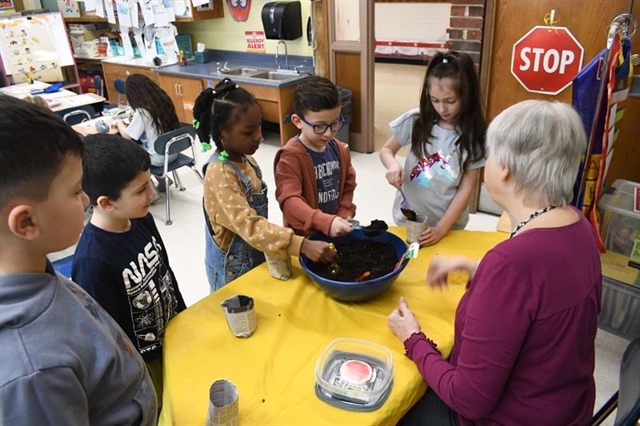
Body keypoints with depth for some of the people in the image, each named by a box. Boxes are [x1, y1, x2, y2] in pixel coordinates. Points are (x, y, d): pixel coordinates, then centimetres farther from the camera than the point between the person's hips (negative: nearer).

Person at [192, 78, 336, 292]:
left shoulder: (246, 160, -1)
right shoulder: (219, 174, -27)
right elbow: (248, 226, -36)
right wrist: (302, 245, -44)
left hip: (257, 258, 8)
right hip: (233, 269, -7)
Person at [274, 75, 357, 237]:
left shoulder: (340, 150, 4)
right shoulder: (290, 157, -17)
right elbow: (290, 201, -27)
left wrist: (344, 217, -2)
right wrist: (326, 222, -38)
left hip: (336, 234, 5)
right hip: (304, 236, -5)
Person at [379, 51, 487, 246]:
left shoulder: (474, 135, -13)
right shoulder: (416, 121, -11)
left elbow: (466, 189, -11)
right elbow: (386, 150, 2)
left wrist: (441, 229, -19)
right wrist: (393, 165, -21)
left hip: (449, 225, -1)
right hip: (407, 218, 1)